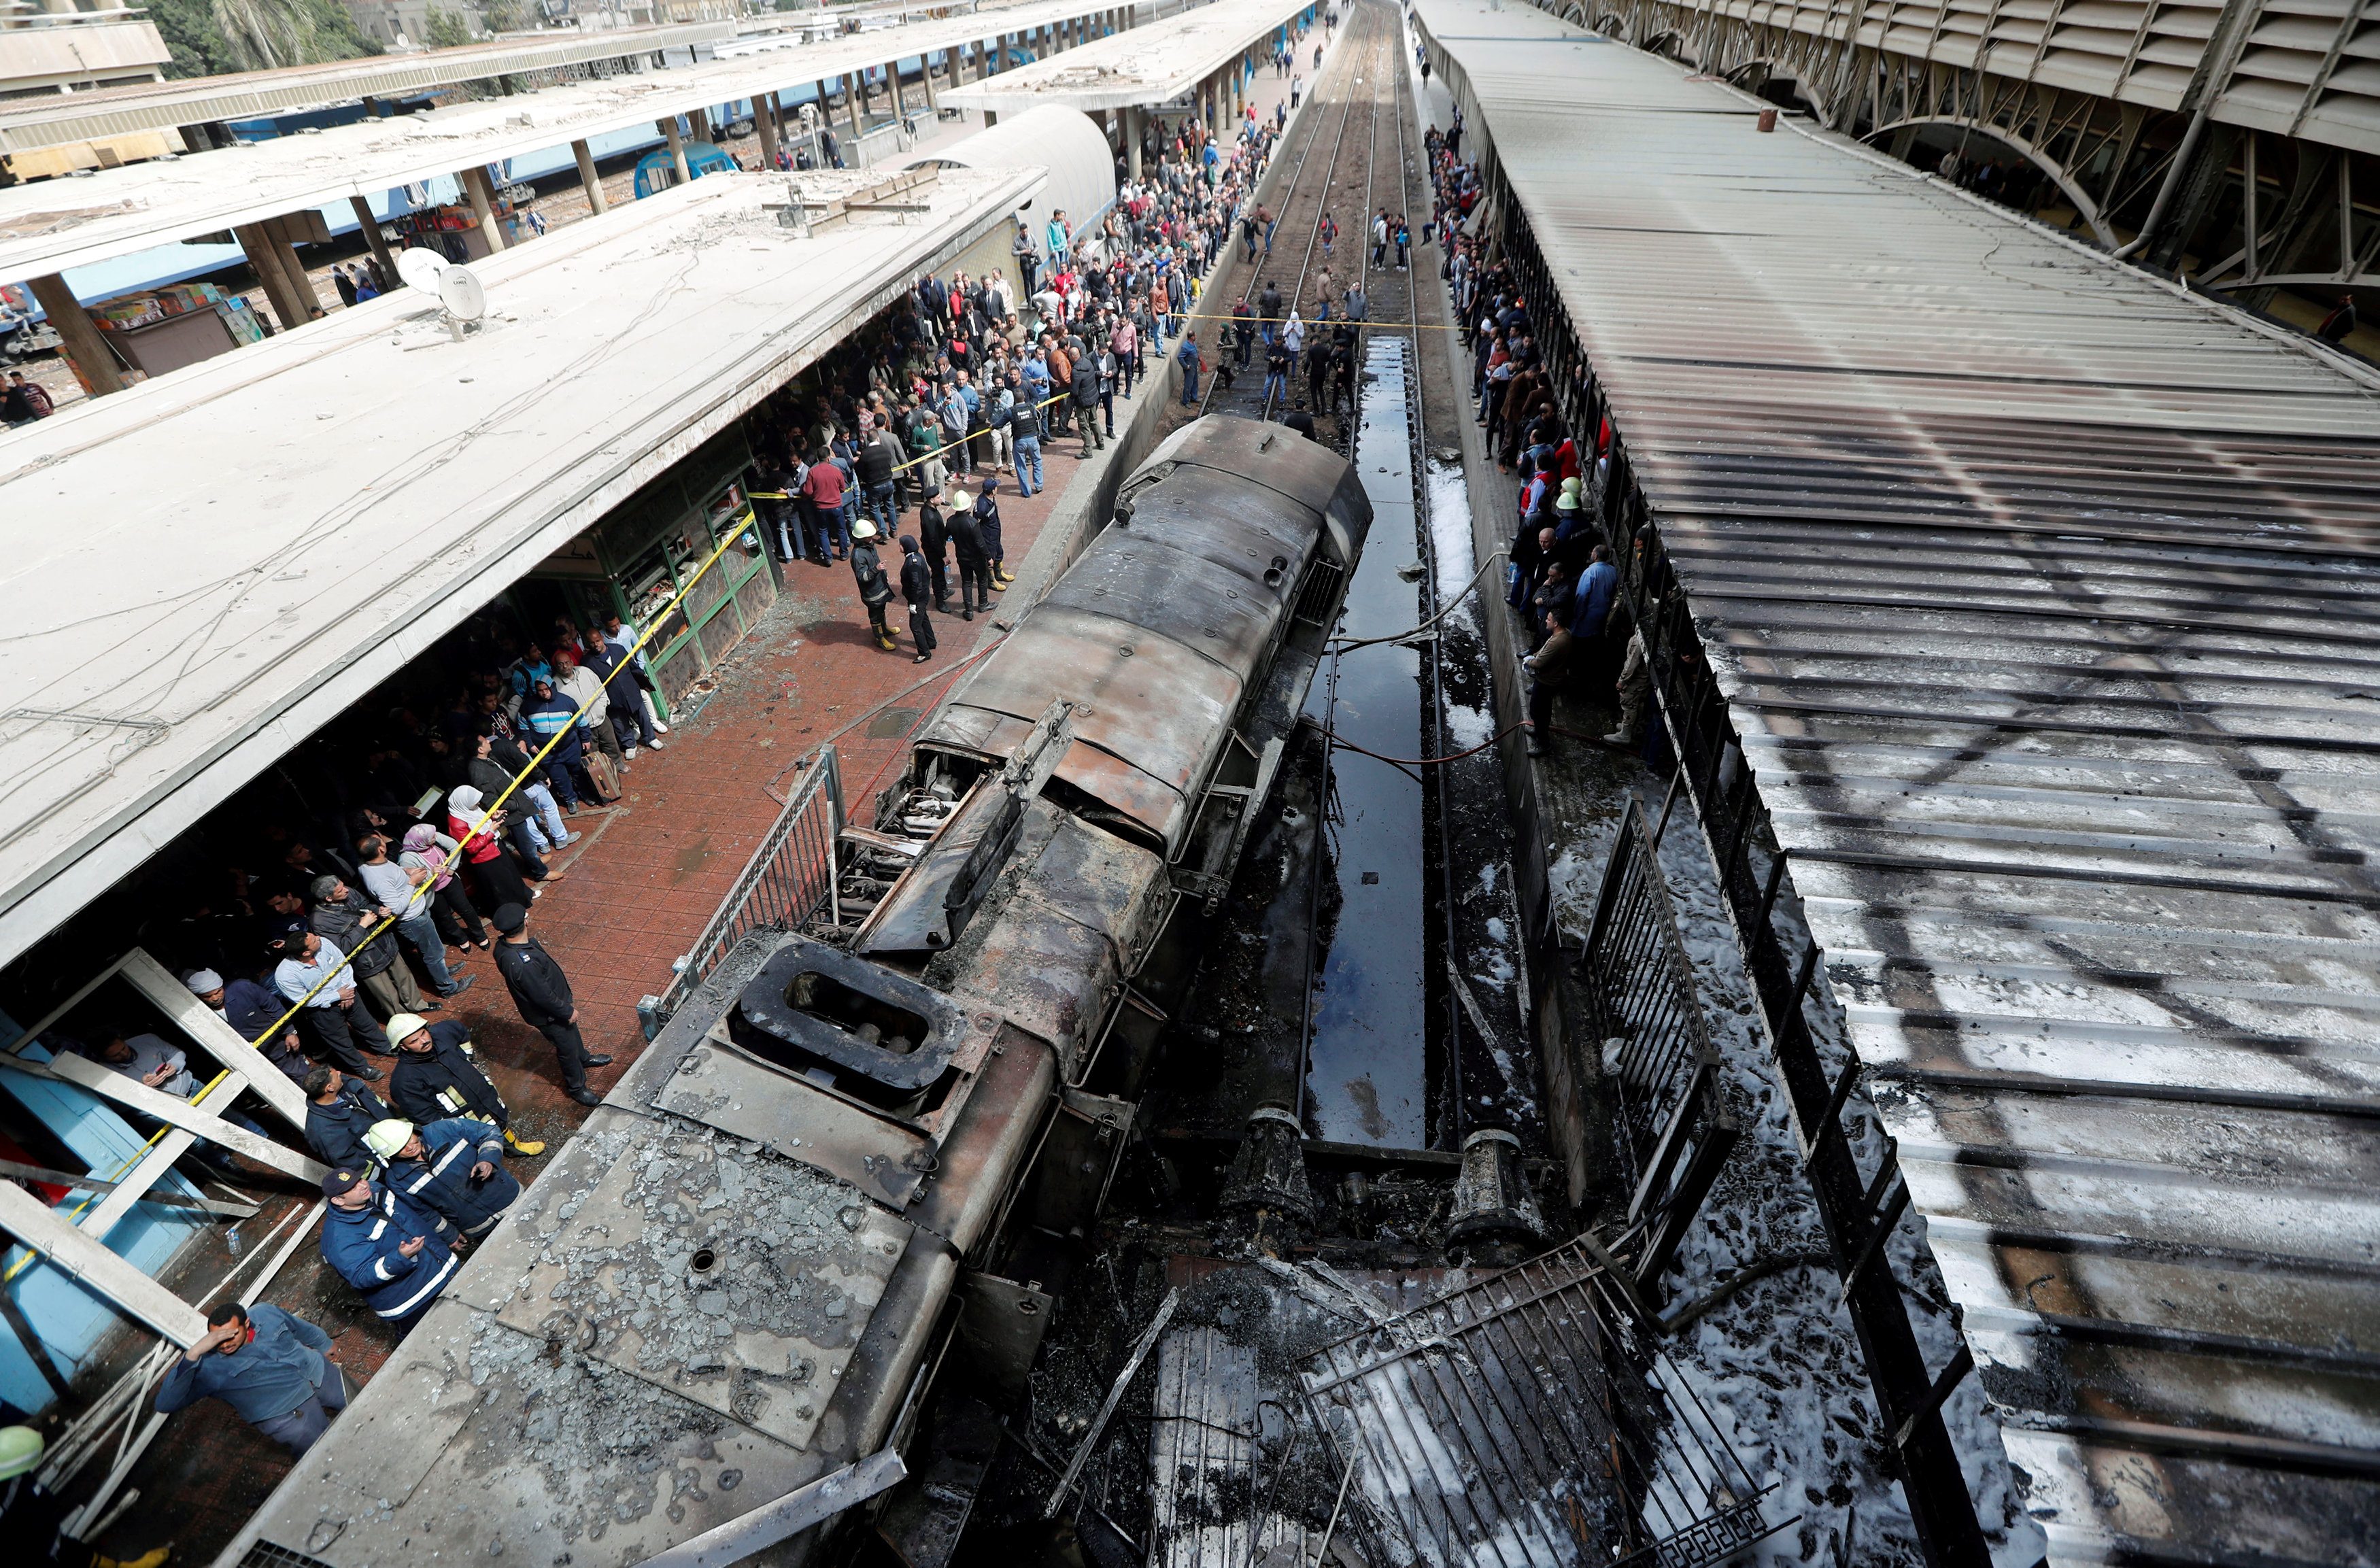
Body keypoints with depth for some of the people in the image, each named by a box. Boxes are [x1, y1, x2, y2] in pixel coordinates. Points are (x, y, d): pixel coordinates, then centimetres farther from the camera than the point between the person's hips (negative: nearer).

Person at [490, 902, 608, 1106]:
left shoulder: (504, 945, -15)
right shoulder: (521, 964, -43)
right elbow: (543, 997, -31)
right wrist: (568, 1011, -16)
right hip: (548, 1015, -8)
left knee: (572, 1030, 32)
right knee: (567, 1048, 15)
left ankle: (584, 1058, 59)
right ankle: (577, 1088, 38)